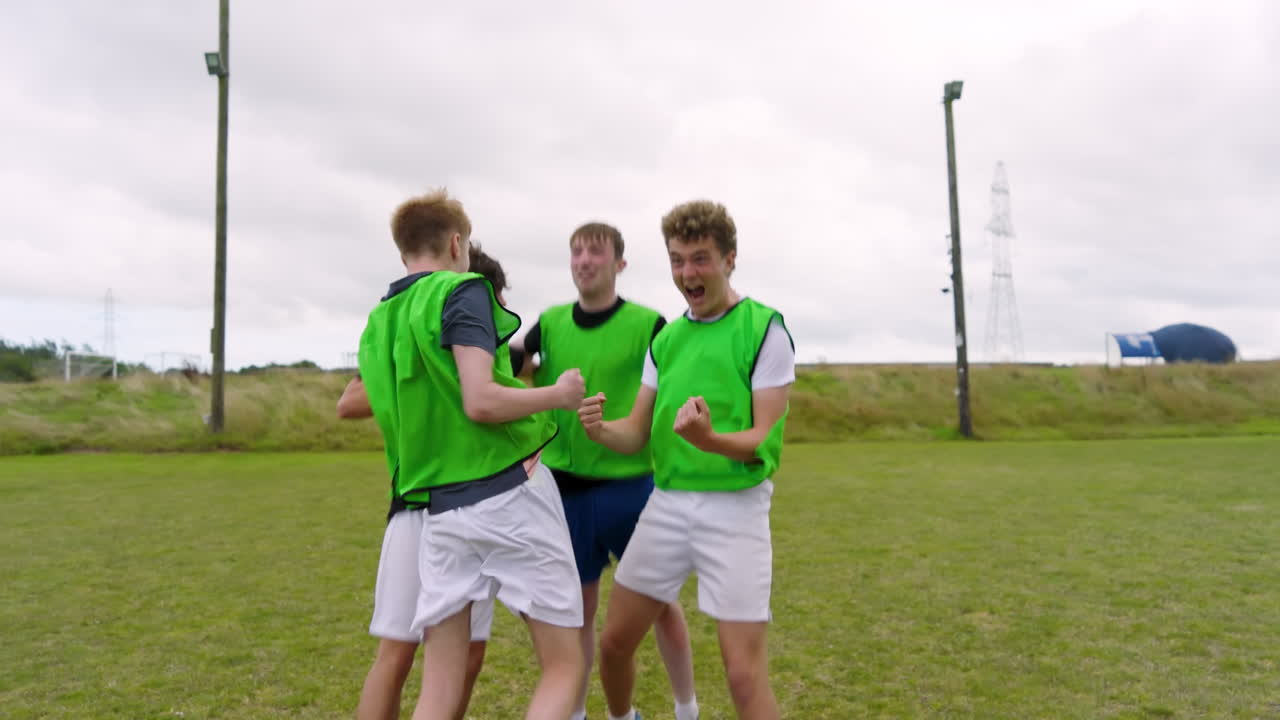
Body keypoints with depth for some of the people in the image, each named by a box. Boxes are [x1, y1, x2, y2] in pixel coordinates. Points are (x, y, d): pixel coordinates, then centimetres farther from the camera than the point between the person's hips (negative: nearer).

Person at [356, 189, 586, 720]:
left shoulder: (376, 327, 14)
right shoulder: (461, 292, -6)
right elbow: (481, 402, -19)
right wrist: (560, 394, -3)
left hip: (439, 510, 6)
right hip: (509, 495, -6)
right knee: (562, 667, 7)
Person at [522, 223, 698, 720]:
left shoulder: (649, 325, -6)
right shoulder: (549, 324, 5)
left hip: (631, 487, -2)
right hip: (566, 489, 3)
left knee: (659, 602, 10)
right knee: (577, 607, 13)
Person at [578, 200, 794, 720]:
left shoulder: (765, 329, -8)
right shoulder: (665, 339, 10)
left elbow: (764, 437, -12)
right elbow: (636, 432, 8)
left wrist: (709, 439, -32)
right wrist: (600, 429, -15)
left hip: (735, 507, -5)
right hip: (666, 503, 5)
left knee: (744, 672, -5)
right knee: (615, 640, 13)